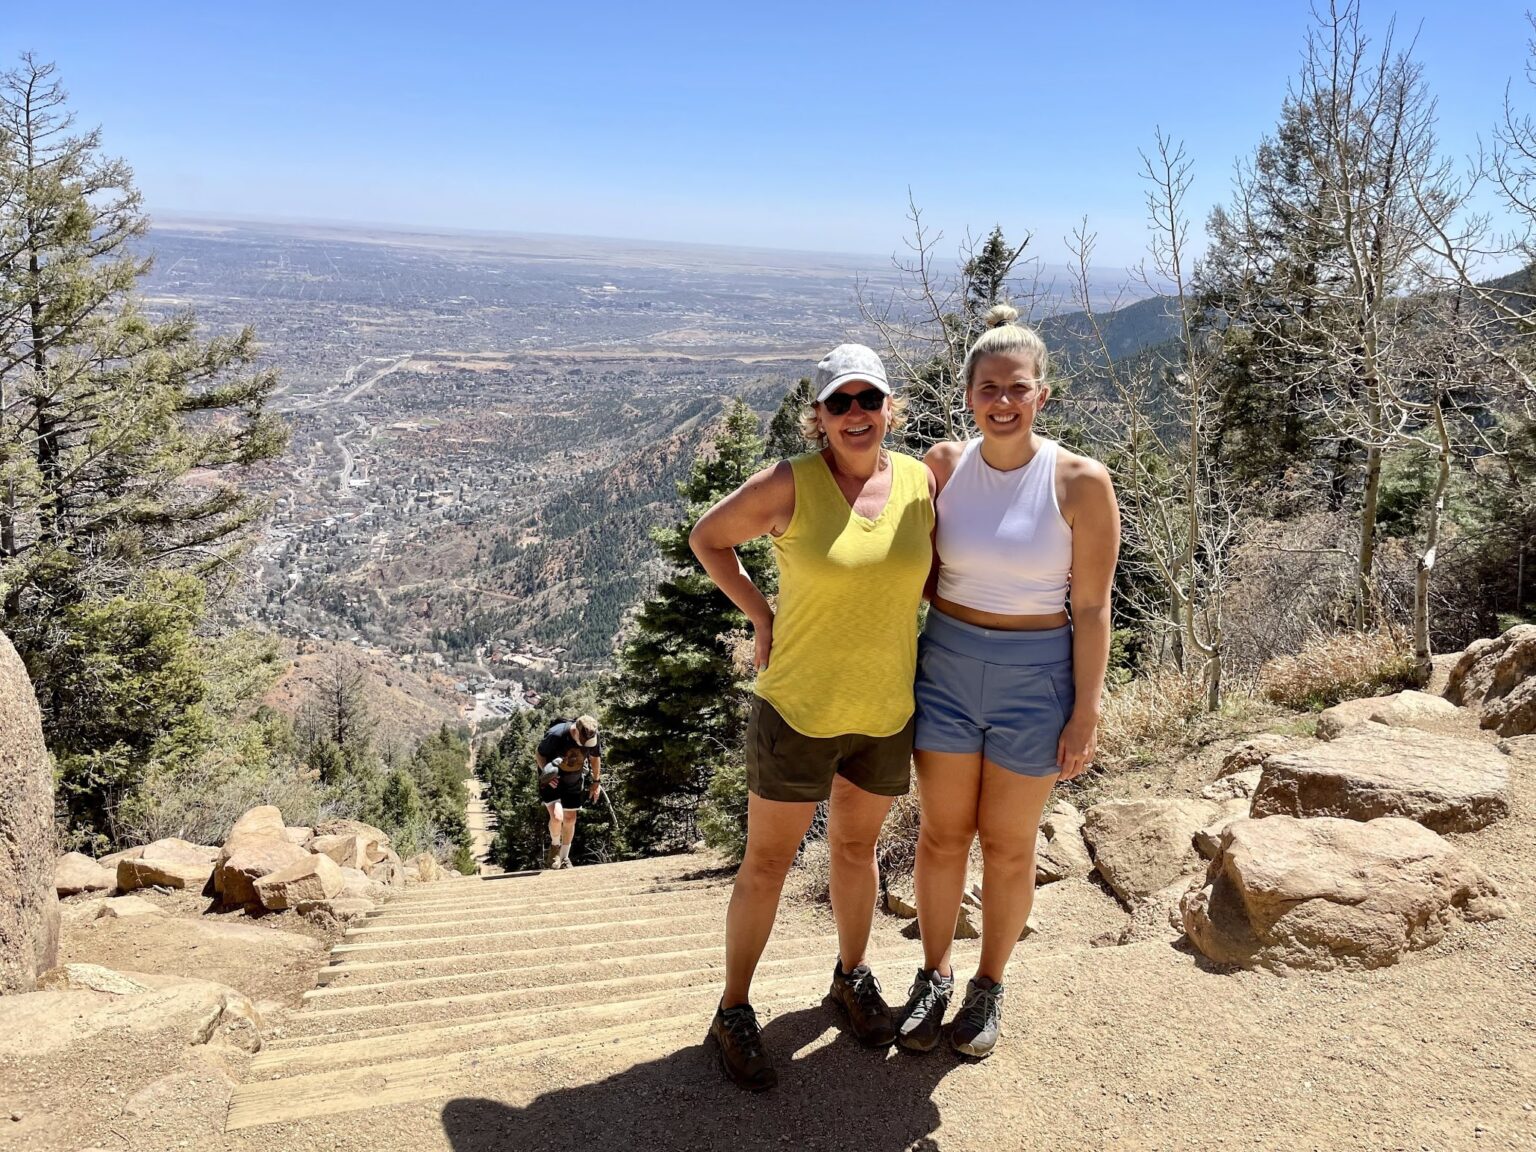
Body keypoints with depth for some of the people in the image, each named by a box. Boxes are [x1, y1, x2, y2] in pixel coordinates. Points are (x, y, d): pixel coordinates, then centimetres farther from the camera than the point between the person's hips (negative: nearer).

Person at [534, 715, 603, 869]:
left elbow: (595, 758, 2)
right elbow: (539, 754, -15)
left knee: (570, 819, 9)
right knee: (557, 817, -20)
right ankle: (555, 845, 12)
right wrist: (546, 772, -31)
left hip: (573, 781, 4)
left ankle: (564, 857, 31)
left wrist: (596, 782, 8)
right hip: (552, 779, -4)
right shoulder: (556, 735, -32)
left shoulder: (592, 737, -19)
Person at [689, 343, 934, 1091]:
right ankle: (733, 1011, 26)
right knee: (768, 861, 8)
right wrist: (760, 615, -6)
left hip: (887, 712, 4)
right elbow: (707, 538, 0)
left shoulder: (921, 482, -3)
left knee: (857, 847, 22)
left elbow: (934, 572, 14)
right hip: (798, 708, -3)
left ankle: (852, 978, 44)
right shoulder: (789, 485, -13)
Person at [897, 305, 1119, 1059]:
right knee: (941, 834, 14)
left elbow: (1092, 608, -9)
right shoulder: (944, 465, -4)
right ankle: (933, 975, 35)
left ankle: (988, 986, 35)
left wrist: (1086, 713, -9)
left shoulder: (1080, 482, -13)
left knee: (1007, 847, 12)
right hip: (946, 667, 3)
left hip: (1035, 679, -2)